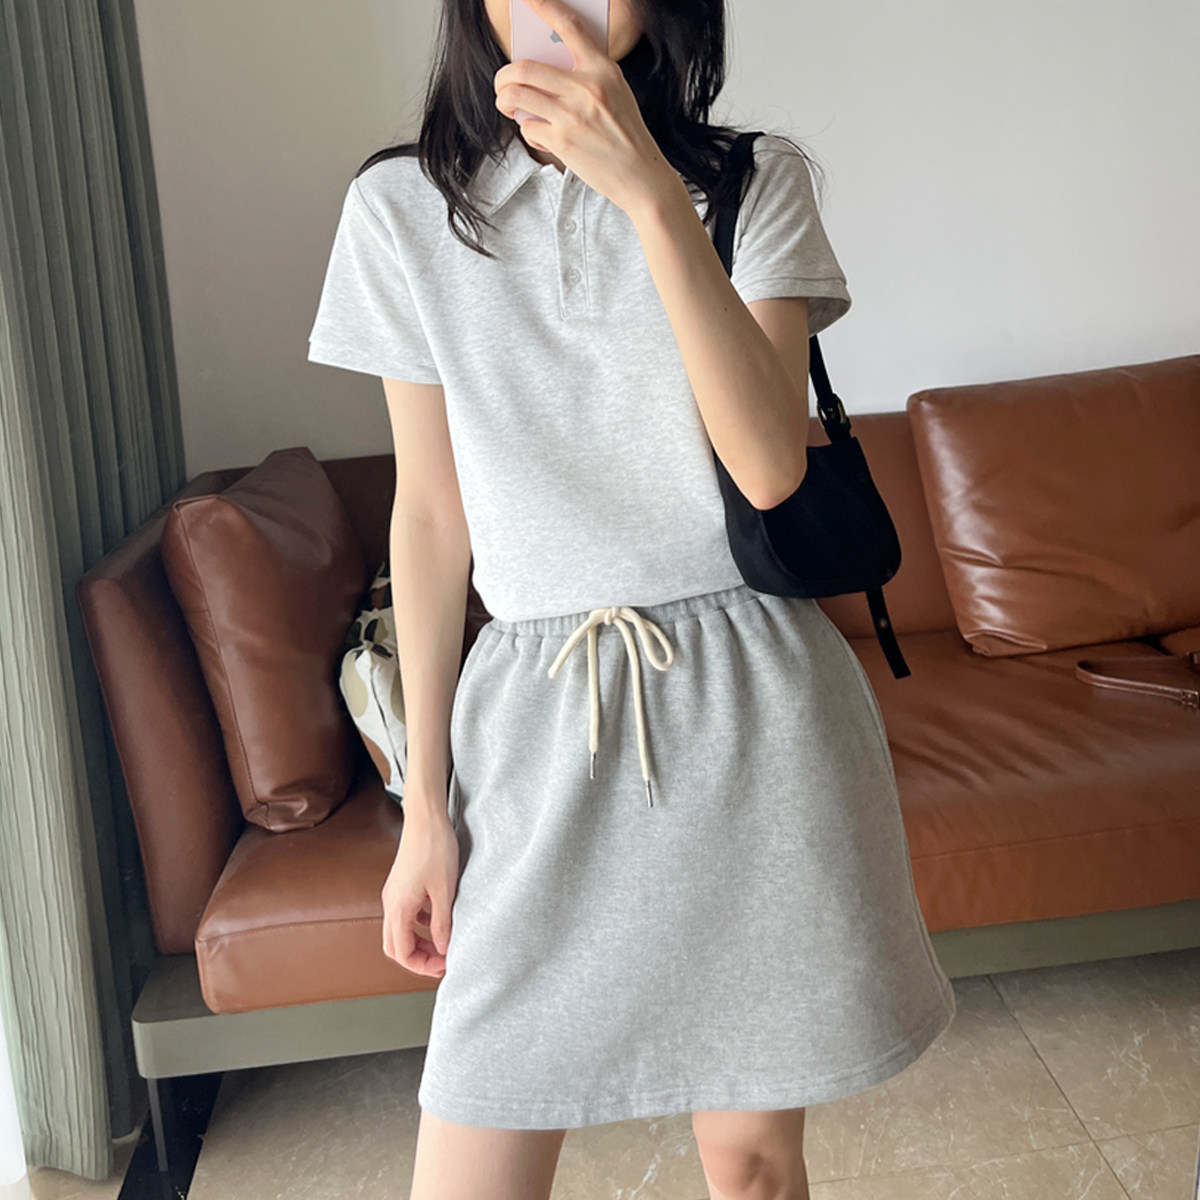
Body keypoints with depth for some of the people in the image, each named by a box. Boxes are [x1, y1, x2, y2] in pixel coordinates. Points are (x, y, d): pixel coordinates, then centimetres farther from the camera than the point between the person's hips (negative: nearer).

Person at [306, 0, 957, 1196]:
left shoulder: (756, 183, 1)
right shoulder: (402, 207, 2)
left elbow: (769, 462, -15)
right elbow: (431, 513, 4)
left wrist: (650, 190, -25)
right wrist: (423, 800, 5)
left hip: (749, 705, 0)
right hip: (537, 718, 1)